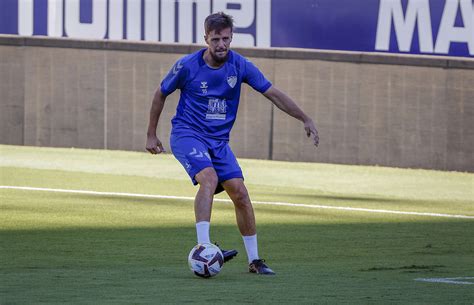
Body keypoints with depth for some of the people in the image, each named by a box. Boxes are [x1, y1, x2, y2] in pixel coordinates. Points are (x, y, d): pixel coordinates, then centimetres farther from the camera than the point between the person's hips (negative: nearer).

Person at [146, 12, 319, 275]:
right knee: (209, 178, -30)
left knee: (240, 193, -5)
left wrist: (306, 120, -5)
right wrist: (151, 135, 8)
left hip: (219, 140, 4)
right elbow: (161, 95, 4)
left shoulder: (240, 65, -5)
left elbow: (273, 93, 1)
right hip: (187, 135, -4)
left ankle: (254, 260, 6)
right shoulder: (187, 66, -12)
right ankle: (203, 248, -37)